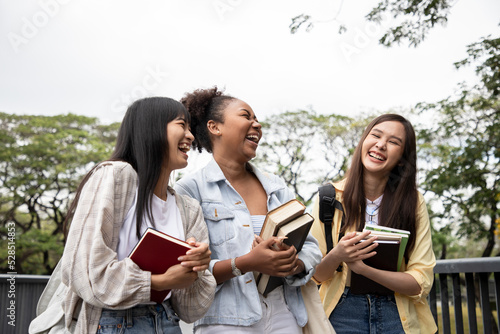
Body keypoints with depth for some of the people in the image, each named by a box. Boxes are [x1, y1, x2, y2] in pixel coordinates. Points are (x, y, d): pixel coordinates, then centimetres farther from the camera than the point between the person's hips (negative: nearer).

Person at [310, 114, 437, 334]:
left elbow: (421, 282, -9)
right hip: (342, 314, 0)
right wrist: (336, 256, -24)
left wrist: (362, 268, -23)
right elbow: (316, 275, -3)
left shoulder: (414, 202, -5)